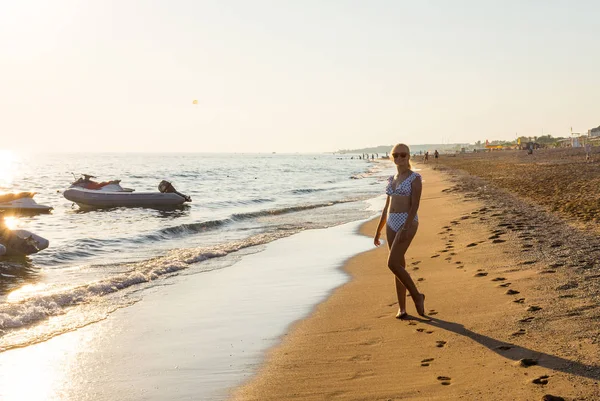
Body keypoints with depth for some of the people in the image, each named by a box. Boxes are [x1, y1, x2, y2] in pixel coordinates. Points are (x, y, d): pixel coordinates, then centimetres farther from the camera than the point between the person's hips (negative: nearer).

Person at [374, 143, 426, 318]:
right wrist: (378, 230, 17)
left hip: (408, 222, -7)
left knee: (392, 264, -16)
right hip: (392, 224, 7)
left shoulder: (415, 178, -5)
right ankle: (402, 308, 13)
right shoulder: (392, 179, 15)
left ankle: (417, 296, 3)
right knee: (399, 265, 7)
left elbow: (415, 205, -14)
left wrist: (406, 228, -24)